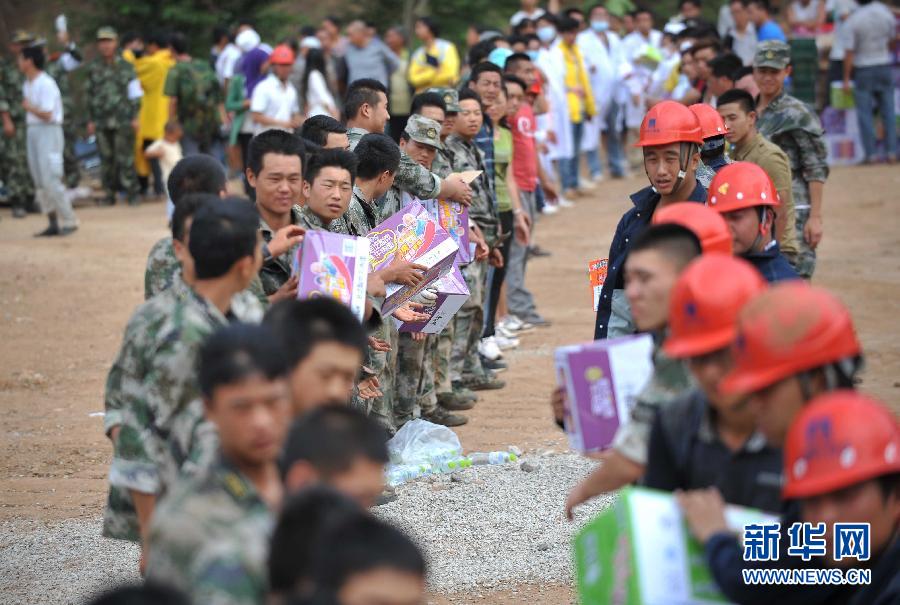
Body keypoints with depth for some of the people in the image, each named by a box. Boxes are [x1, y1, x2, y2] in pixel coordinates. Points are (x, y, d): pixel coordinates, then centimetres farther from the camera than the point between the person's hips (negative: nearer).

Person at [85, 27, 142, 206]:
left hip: (122, 120, -3)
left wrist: (134, 117, -1)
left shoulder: (125, 66, 5)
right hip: (101, 121, 3)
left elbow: (135, 94, 6)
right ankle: (109, 194, 9)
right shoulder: (93, 68, 10)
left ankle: (132, 193, -3)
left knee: (125, 158, -7)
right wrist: (90, 120, 9)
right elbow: (90, 95, 14)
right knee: (106, 159, 3)